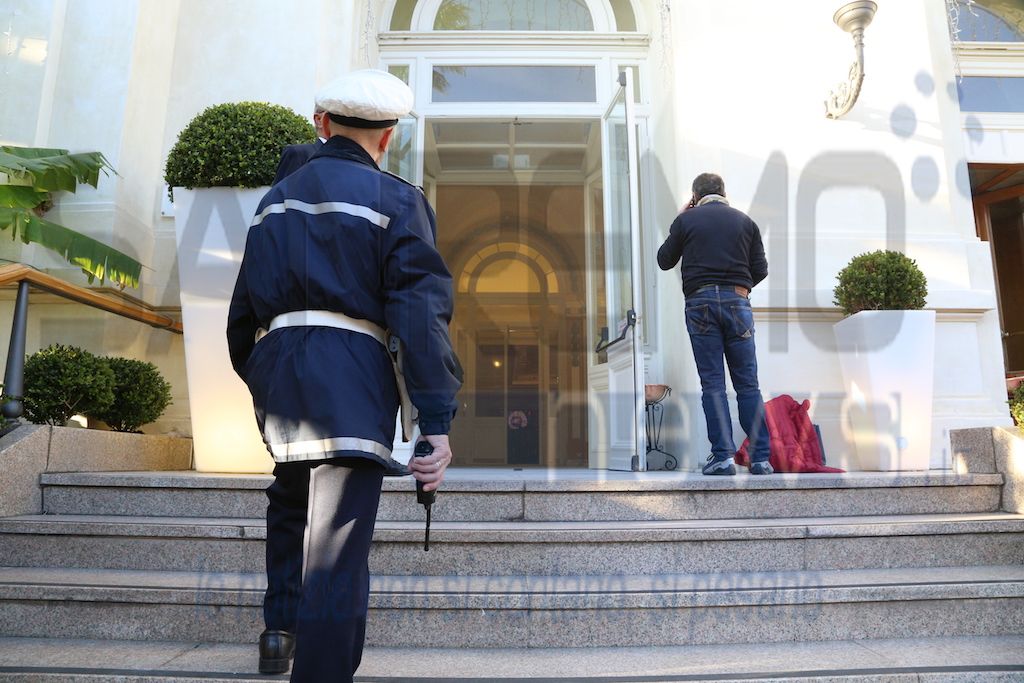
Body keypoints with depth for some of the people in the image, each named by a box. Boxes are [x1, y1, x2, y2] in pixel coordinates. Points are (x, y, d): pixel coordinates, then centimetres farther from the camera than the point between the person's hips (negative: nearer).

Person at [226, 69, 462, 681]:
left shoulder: (278, 197, 19)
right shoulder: (396, 201, 1)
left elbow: (245, 302, 20)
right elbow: (421, 309, -12)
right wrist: (437, 419, -15)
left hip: (274, 363, 7)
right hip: (350, 369, -6)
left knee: (291, 501, 30)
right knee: (337, 549, -5)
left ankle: (280, 628, 40)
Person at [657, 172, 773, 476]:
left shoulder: (687, 219, 6)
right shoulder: (745, 221, 13)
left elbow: (664, 261, 14)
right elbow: (761, 269, 11)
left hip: (700, 301, -1)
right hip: (737, 301, 2)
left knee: (712, 383, 0)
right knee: (748, 383, 4)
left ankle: (723, 456, -4)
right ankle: (761, 458, 4)